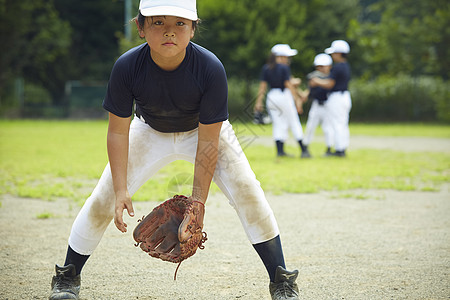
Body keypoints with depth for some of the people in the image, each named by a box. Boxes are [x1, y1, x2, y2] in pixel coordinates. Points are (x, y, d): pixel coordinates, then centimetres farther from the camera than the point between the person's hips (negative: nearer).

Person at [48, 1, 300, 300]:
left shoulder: (211, 68, -35)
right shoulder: (127, 67, -32)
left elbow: (207, 142, -28)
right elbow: (118, 132, -19)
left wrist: (197, 203, -28)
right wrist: (120, 190, -25)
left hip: (204, 130, -1)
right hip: (150, 132, 1)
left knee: (248, 193, -17)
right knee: (103, 199, -5)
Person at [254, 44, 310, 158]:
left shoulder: (266, 68, 6)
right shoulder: (284, 68, -9)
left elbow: (262, 86, 4)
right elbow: (288, 85, -11)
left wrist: (259, 101, 5)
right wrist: (297, 99, -8)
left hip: (271, 96, 5)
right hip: (284, 95, -5)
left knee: (278, 124, 8)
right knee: (294, 123, 2)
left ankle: (279, 150, 0)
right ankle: (303, 150, 3)